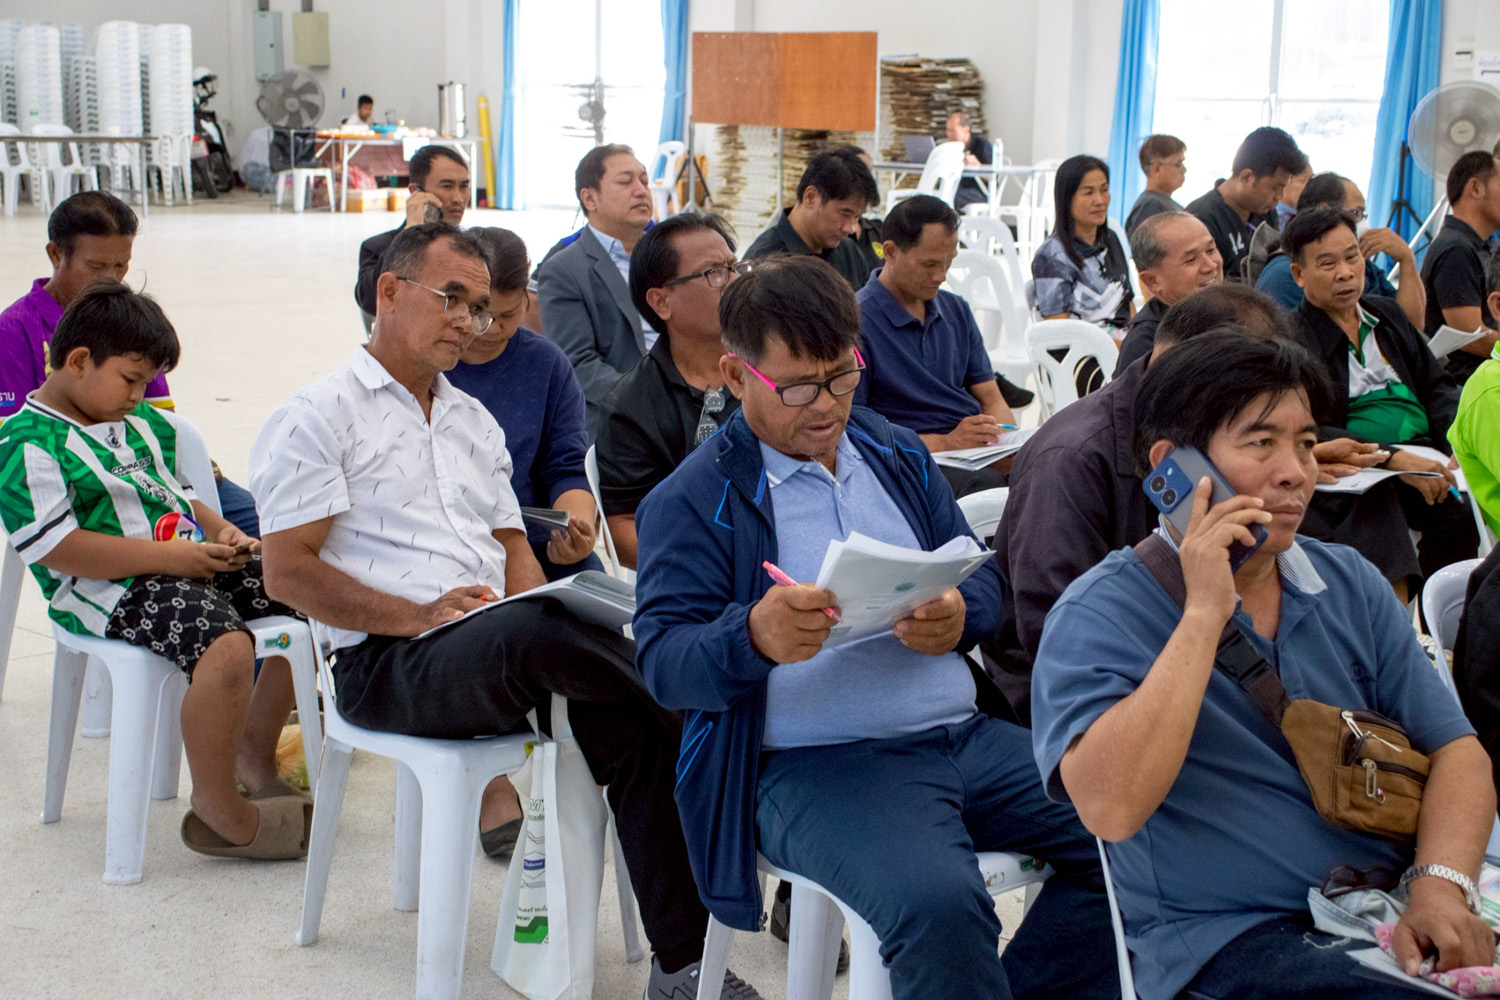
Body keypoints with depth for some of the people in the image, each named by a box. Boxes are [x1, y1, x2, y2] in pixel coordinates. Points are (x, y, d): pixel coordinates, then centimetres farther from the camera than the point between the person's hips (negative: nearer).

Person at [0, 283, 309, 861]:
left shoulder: (141, 423, 20)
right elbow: (56, 549, -19)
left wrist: (220, 531, 6)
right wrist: (172, 557, -22)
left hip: (191, 562, 10)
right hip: (107, 592, -9)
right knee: (226, 647, -35)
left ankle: (254, 751, 17)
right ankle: (217, 814, -19)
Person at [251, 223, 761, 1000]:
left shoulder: (473, 420, 24)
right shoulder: (319, 416, 2)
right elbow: (287, 572, -7)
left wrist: (538, 613, -3)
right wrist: (419, 616, -16)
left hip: (497, 651, 6)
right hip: (385, 664, -6)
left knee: (632, 722, -21)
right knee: (531, 632, -37)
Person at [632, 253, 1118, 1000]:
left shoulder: (896, 454, 18)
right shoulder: (690, 501, 1)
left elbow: (981, 576, 17)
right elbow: (663, 663, -7)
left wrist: (959, 618, -9)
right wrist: (754, 637, -29)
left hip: (964, 734, 6)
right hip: (814, 765, -6)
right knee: (938, 906, -33)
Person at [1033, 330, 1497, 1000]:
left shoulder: (1348, 583, 12)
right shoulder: (1099, 614, -7)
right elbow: (1110, 809, -21)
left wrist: (1441, 886, -10)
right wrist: (1205, 615, -20)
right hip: (1230, 938, -5)